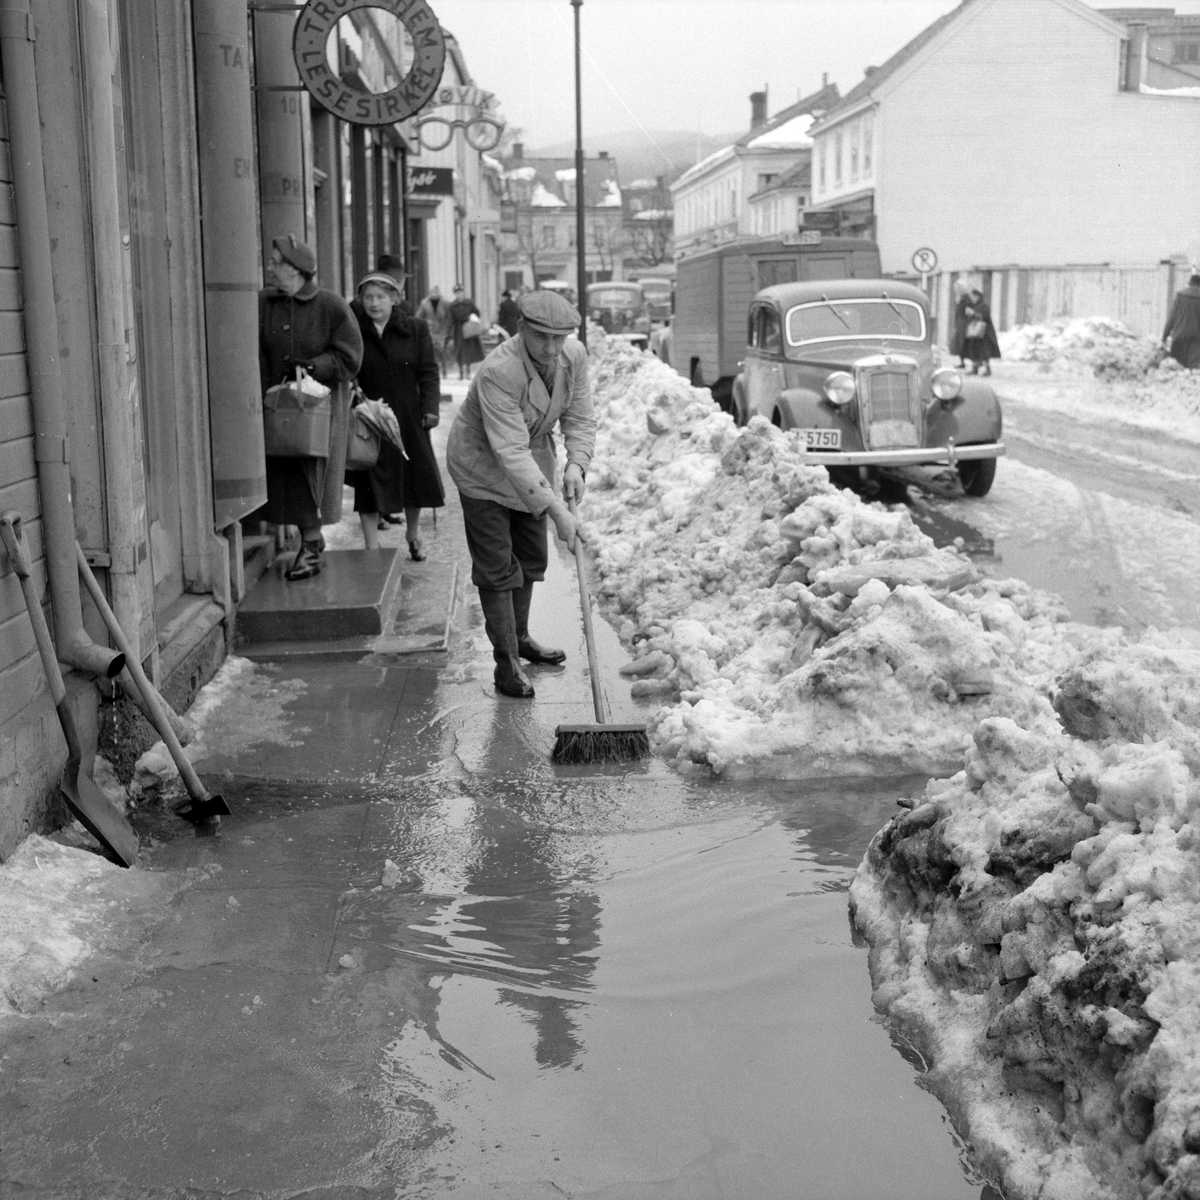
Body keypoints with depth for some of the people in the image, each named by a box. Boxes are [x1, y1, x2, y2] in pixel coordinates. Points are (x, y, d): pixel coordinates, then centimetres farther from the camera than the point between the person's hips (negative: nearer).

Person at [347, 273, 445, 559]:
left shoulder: (415, 330, 3)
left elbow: (428, 372, -1)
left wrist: (430, 407, -11)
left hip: (408, 418, 1)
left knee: (416, 478, 11)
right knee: (369, 484, 0)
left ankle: (413, 534, 35)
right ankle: (372, 548, 8)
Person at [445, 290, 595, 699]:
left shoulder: (574, 356, -16)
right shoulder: (498, 372, -36)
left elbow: (580, 419, -8)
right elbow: (511, 453, -40)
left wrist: (576, 464, -29)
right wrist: (556, 510, -44)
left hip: (533, 460, 7)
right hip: (483, 467, -7)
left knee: (531, 558, 18)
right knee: (497, 568, -6)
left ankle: (519, 637, 38)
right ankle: (506, 662, 2)